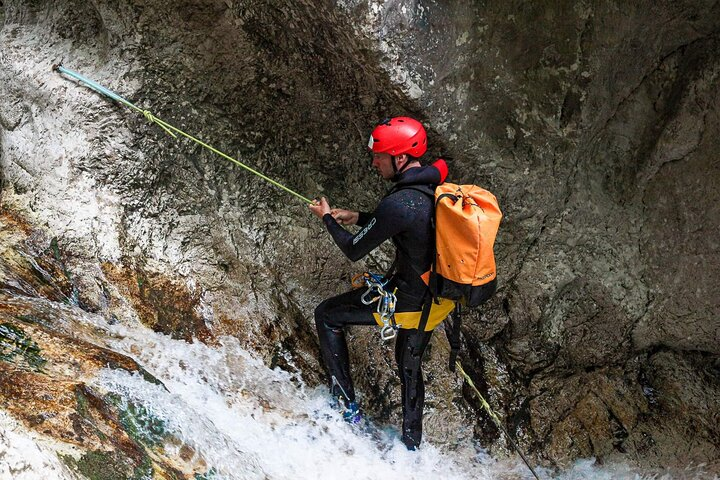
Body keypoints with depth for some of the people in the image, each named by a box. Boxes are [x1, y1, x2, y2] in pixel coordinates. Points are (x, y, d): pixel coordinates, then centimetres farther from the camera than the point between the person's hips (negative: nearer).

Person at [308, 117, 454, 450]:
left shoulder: (398, 203, -28)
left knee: (326, 315, 11)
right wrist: (358, 218, 15)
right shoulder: (437, 186, -1)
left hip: (407, 302, -8)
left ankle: (346, 405, 15)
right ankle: (412, 444, 44)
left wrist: (327, 219, 2)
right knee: (409, 365, 28)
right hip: (439, 300, 8)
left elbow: (354, 251, -16)